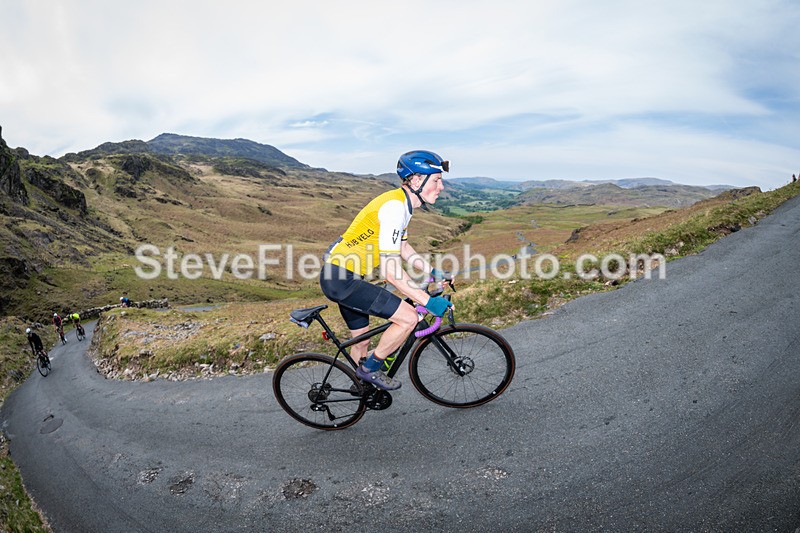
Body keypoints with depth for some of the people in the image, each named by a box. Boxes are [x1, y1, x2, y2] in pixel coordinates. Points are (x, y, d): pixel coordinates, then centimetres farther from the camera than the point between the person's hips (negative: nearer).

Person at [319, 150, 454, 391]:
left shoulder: (402, 202, 9)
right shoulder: (394, 206, -23)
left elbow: (403, 248, 22)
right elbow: (391, 270, -27)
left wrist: (433, 272, 19)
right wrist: (428, 301, -22)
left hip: (341, 277, 10)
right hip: (341, 279, -10)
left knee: (362, 341, 22)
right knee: (409, 318, -12)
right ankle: (371, 368, 7)